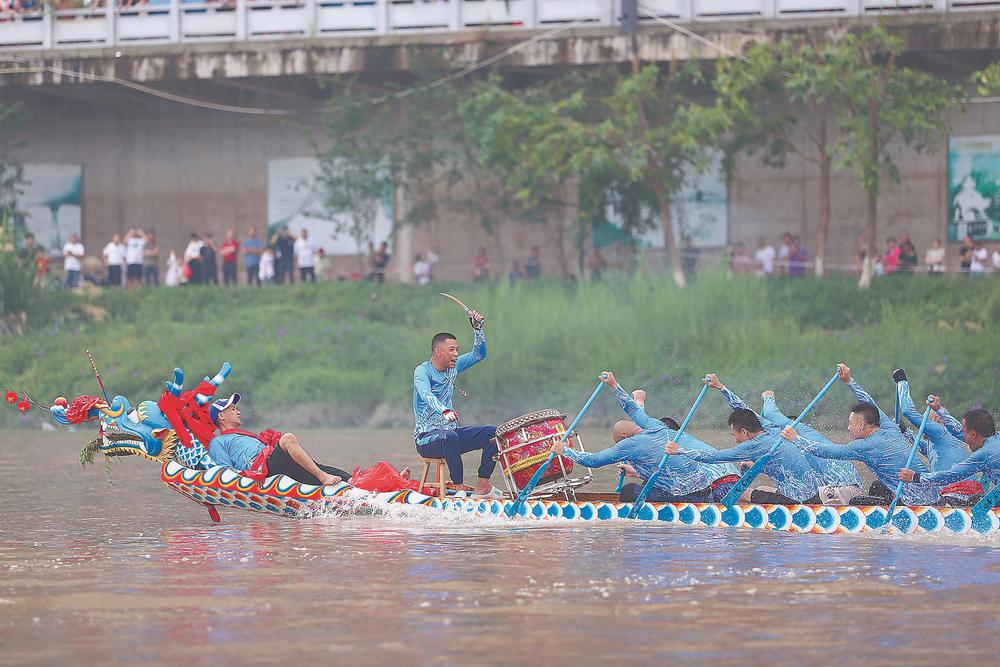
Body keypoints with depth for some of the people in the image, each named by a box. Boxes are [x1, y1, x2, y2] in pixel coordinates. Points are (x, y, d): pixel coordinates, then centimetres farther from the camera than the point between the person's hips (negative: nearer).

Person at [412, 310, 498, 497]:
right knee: (450, 437, -40)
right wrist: (445, 411, -50)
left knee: (493, 433, -10)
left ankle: (483, 485, -13)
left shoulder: (453, 367, 11)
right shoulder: (422, 371, -12)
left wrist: (478, 329, 1)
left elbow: (478, 354, 17)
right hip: (427, 437, -7)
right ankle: (460, 487, -34)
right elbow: (426, 395, -32)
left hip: (451, 433, 7)